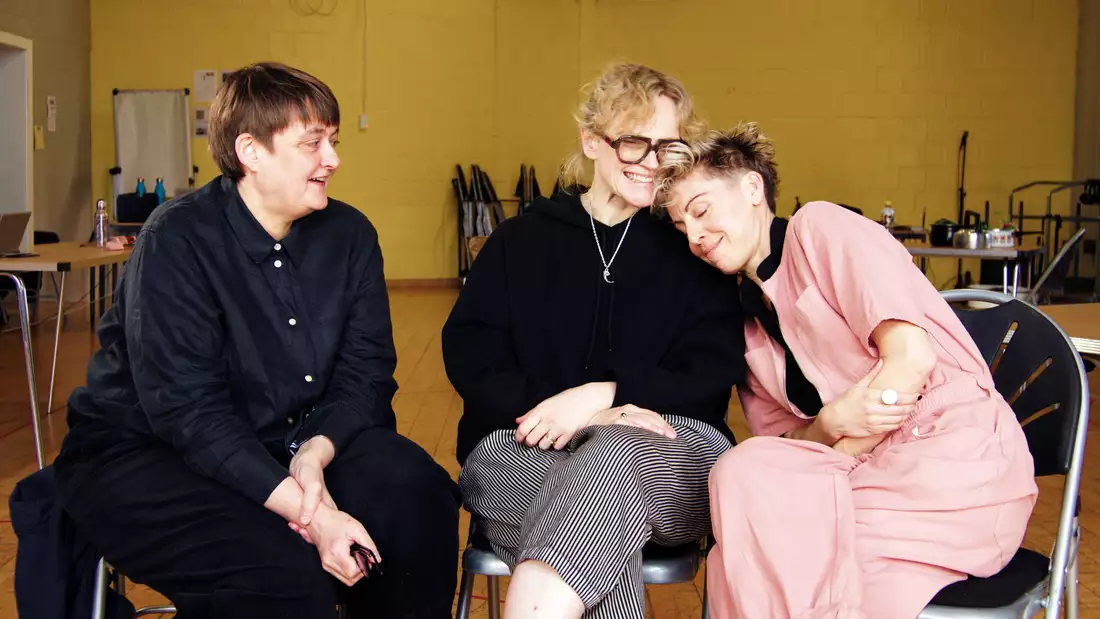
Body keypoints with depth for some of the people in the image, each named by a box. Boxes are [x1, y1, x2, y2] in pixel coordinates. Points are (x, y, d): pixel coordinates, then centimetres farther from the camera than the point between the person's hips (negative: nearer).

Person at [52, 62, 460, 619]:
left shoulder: (349, 235, 0)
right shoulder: (179, 239, -18)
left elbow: (366, 369, -2)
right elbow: (185, 410, -24)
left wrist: (316, 450, -24)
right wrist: (306, 509, -32)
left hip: (293, 442, 6)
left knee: (419, 494, -19)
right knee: (283, 573, -31)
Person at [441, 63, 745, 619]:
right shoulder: (522, 240, 15)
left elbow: (711, 376, 5)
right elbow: (469, 353, 4)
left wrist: (604, 395, -14)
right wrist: (589, 419, -12)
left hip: (671, 458, 0)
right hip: (522, 452, 0)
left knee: (612, 457, -40)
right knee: (606, 535, -38)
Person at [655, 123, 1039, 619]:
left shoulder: (820, 228, -1)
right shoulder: (747, 322, 18)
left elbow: (912, 355, -13)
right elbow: (784, 447, 12)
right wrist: (830, 423, -11)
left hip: (959, 465, -6)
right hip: (873, 475, 6)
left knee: (742, 479, -22)